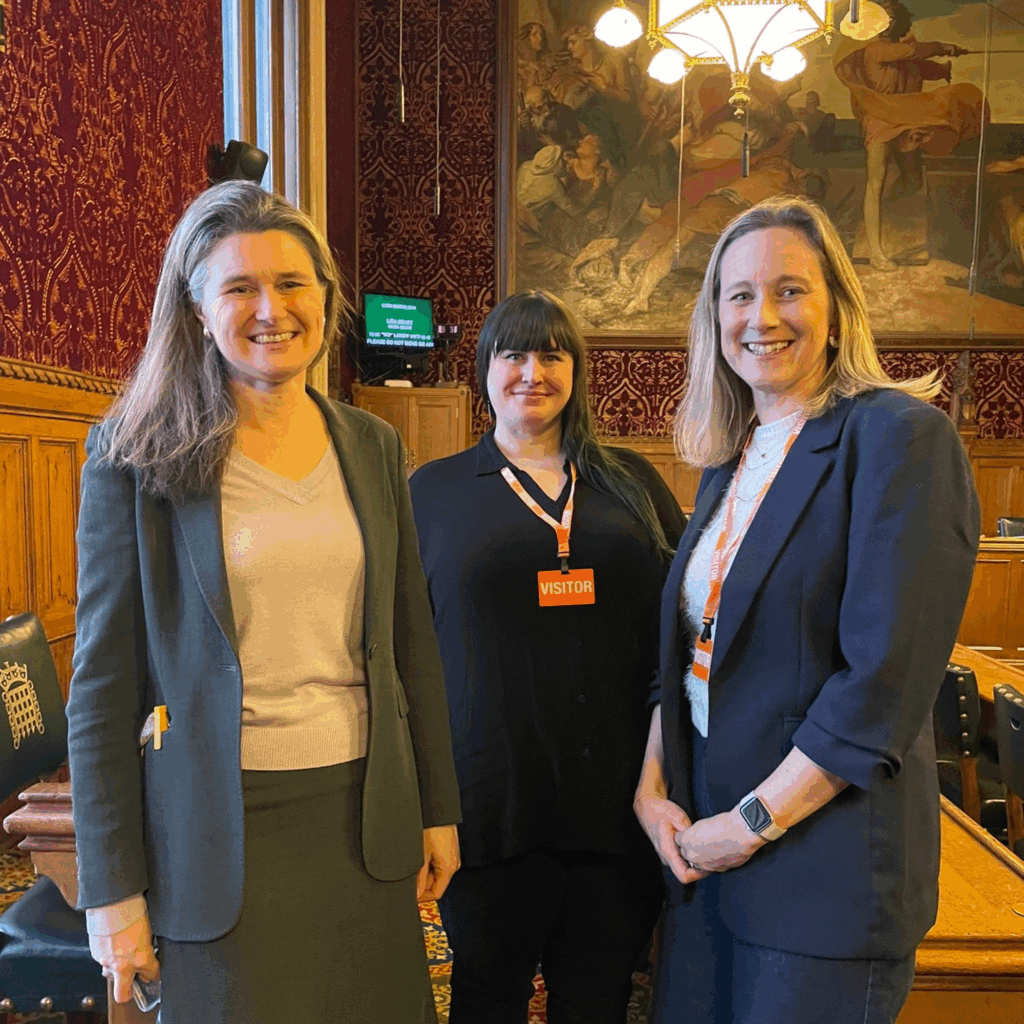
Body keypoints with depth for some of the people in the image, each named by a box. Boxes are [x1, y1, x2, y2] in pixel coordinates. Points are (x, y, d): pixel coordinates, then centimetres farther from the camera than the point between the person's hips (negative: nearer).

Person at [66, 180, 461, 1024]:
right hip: (222, 828, -3)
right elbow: (104, 680, -5)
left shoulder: (372, 446, 3)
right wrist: (112, 887, -4)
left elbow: (411, 640, 7)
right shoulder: (137, 456, -7)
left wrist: (438, 809, 9)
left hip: (364, 816, 4)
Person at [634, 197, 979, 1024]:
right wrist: (651, 783, 0)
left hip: (827, 857, -6)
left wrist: (752, 822, -14)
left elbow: (885, 681, -20)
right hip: (701, 839, 6)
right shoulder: (728, 458, 7)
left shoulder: (901, 436, -14)